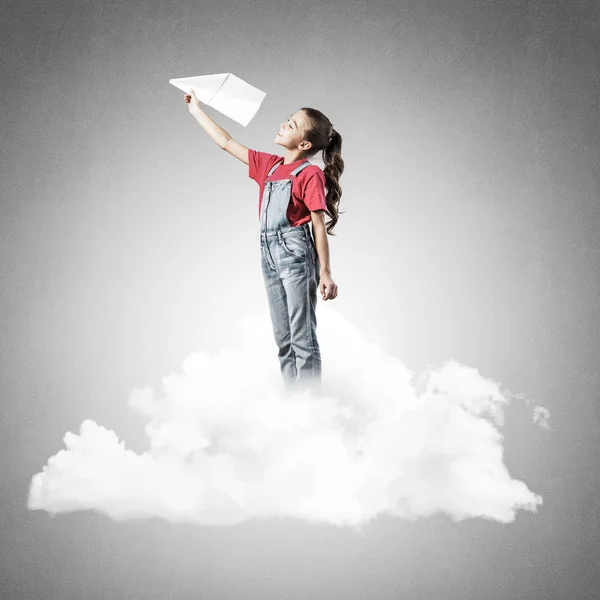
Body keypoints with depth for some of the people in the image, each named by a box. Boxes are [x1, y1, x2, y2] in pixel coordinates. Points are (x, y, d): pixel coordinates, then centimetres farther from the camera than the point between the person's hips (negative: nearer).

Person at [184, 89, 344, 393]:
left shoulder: (310, 174, -7)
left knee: (302, 336, -6)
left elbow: (320, 226, -9)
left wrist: (325, 273, -12)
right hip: (270, 255, 7)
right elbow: (227, 143, 20)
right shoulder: (269, 165, 12)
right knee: (283, 338, 10)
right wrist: (197, 110, 23)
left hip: (296, 256, -7)